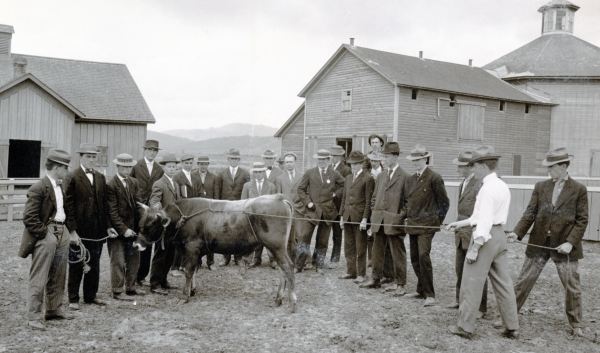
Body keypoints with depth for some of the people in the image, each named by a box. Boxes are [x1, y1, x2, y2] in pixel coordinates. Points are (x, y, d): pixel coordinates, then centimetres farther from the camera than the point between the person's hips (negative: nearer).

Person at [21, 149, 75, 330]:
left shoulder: (61, 187, 13)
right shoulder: (38, 188, -14)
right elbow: (29, 218, -17)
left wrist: (72, 231, 11)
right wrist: (45, 233, -16)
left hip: (62, 233, 8)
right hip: (46, 234, -8)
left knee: (58, 277, 16)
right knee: (39, 279, -2)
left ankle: (54, 309, 29)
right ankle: (34, 317, 4)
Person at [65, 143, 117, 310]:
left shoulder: (100, 178, 12)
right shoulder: (73, 177, -6)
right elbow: (68, 205, -10)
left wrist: (108, 226, 7)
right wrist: (72, 229, -16)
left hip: (97, 230, 5)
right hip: (79, 230, -5)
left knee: (94, 264, 12)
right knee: (76, 265, 5)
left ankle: (90, 296, 25)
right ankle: (73, 299, 16)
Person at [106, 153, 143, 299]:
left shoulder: (134, 182, 8)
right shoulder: (111, 185, -12)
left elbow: (138, 204, 6)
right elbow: (112, 211, -15)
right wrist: (124, 229, -18)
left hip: (132, 228, 7)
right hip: (118, 230, -7)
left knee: (134, 259, 13)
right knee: (118, 262, 1)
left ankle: (130, 287, 26)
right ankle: (117, 291, 11)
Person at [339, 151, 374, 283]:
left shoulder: (368, 179, -6)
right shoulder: (348, 178, 16)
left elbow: (368, 201, -10)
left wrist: (365, 219, -15)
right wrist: (342, 215, 12)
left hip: (360, 217, -7)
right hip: (348, 217, 7)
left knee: (360, 248, 1)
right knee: (349, 246, 11)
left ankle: (361, 274, 9)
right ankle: (351, 271, 21)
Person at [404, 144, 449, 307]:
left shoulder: (434, 178, -8)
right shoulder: (411, 179, 13)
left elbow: (444, 202, -3)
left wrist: (438, 220, -2)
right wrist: (408, 217, 15)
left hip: (427, 224, -7)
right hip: (412, 224, 7)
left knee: (423, 255, -16)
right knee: (414, 258, 10)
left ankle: (429, 295, -10)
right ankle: (421, 290, 24)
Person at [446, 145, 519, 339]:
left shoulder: (488, 188, -18)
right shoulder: (502, 186, 12)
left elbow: (485, 221, -22)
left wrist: (475, 248, -20)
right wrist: (461, 223, 22)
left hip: (487, 236, -9)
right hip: (500, 235, 9)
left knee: (471, 283, 1)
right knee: (503, 283, 13)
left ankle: (465, 327, 9)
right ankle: (512, 327, 18)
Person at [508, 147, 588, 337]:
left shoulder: (579, 189, -4)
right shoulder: (540, 187, 3)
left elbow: (582, 220, -4)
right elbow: (530, 213, 0)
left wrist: (570, 242, -15)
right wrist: (517, 232, -14)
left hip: (565, 245, -2)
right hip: (539, 243, 2)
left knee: (572, 287, 7)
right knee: (523, 282, 6)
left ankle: (576, 325, 25)